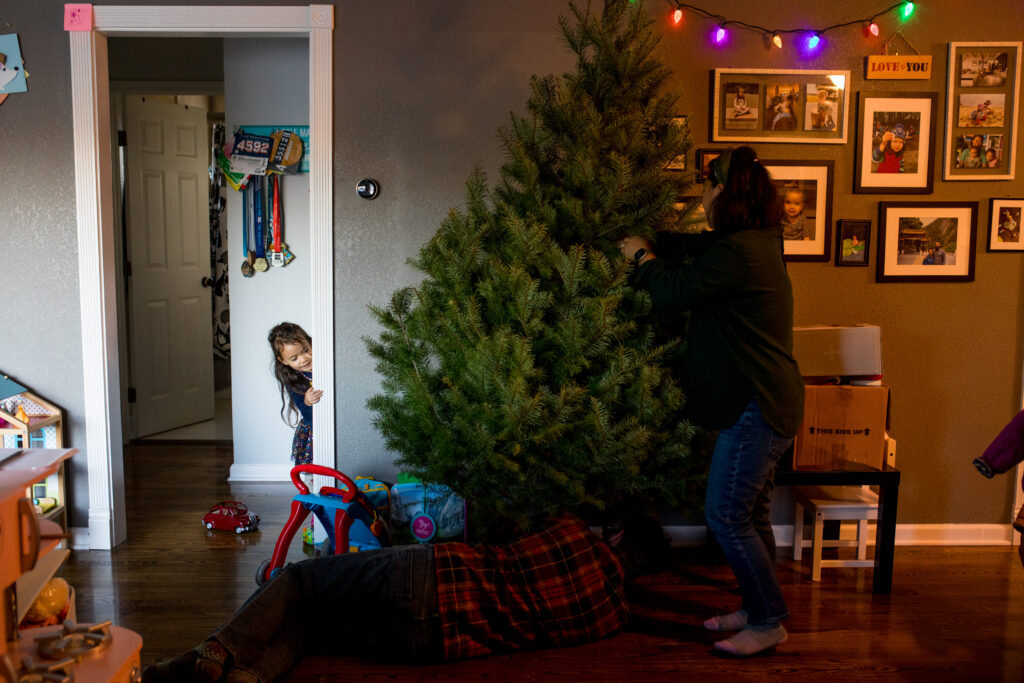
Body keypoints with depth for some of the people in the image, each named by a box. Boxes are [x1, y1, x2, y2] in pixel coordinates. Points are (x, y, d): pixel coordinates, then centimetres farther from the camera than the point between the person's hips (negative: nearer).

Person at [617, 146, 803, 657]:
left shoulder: (736, 253, -20)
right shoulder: (757, 242, 13)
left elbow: (670, 294, -14)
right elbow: (694, 247, 29)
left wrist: (643, 257, 3)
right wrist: (651, 246, 27)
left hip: (757, 408, -11)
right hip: (767, 403, 11)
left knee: (726, 515, -3)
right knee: (749, 514, 17)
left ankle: (768, 623, 9)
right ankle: (758, 608, 30)